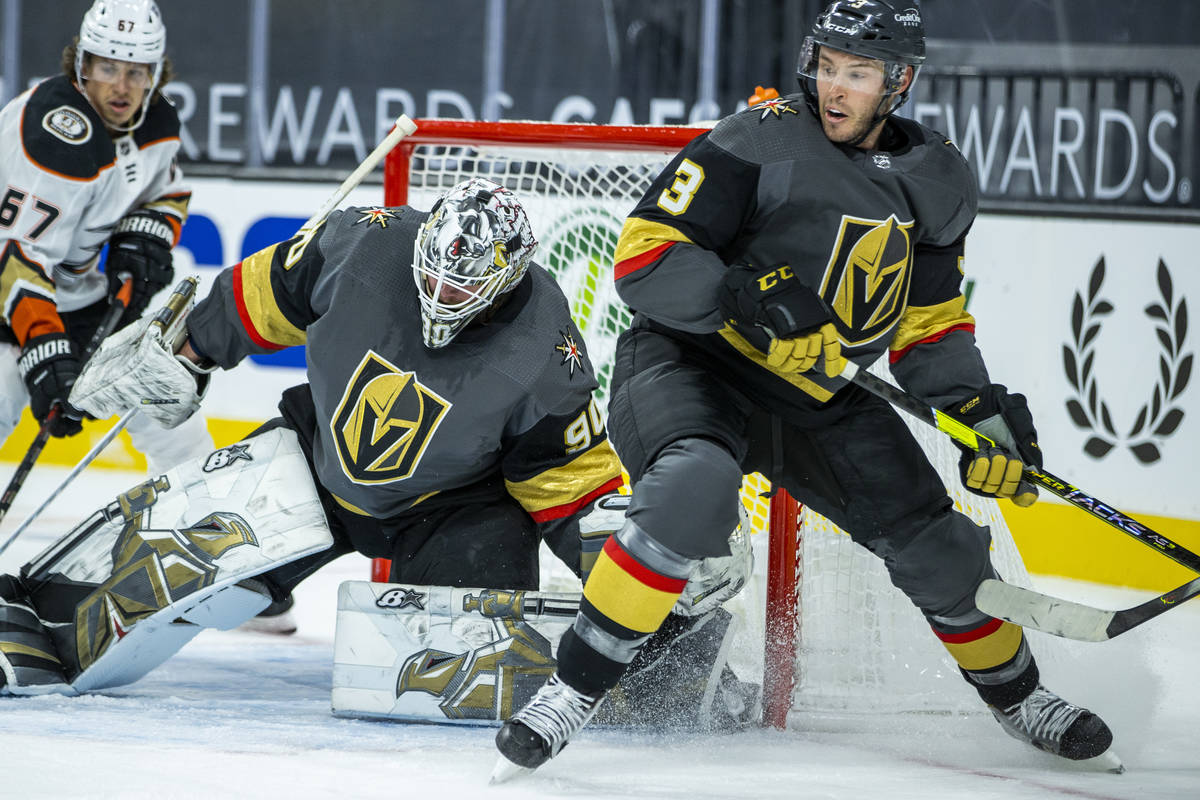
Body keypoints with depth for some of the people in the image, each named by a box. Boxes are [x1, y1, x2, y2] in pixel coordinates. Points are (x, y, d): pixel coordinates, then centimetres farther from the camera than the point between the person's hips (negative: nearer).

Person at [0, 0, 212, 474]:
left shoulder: (158, 124, -4)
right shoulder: (60, 134, -30)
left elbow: (166, 192, 16)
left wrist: (146, 235, -7)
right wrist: (44, 346, -42)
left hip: (72, 285, 8)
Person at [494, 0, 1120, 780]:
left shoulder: (938, 182, 2)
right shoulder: (759, 144, -18)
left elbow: (930, 320, 13)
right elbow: (644, 256, -20)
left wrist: (983, 409, -2)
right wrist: (745, 300, -34)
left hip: (820, 396, 6)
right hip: (688, 361, -6)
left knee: (932, 537, 4)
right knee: (693, 490, -35)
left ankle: (1013, 690, 32)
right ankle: (576, 687, -27)